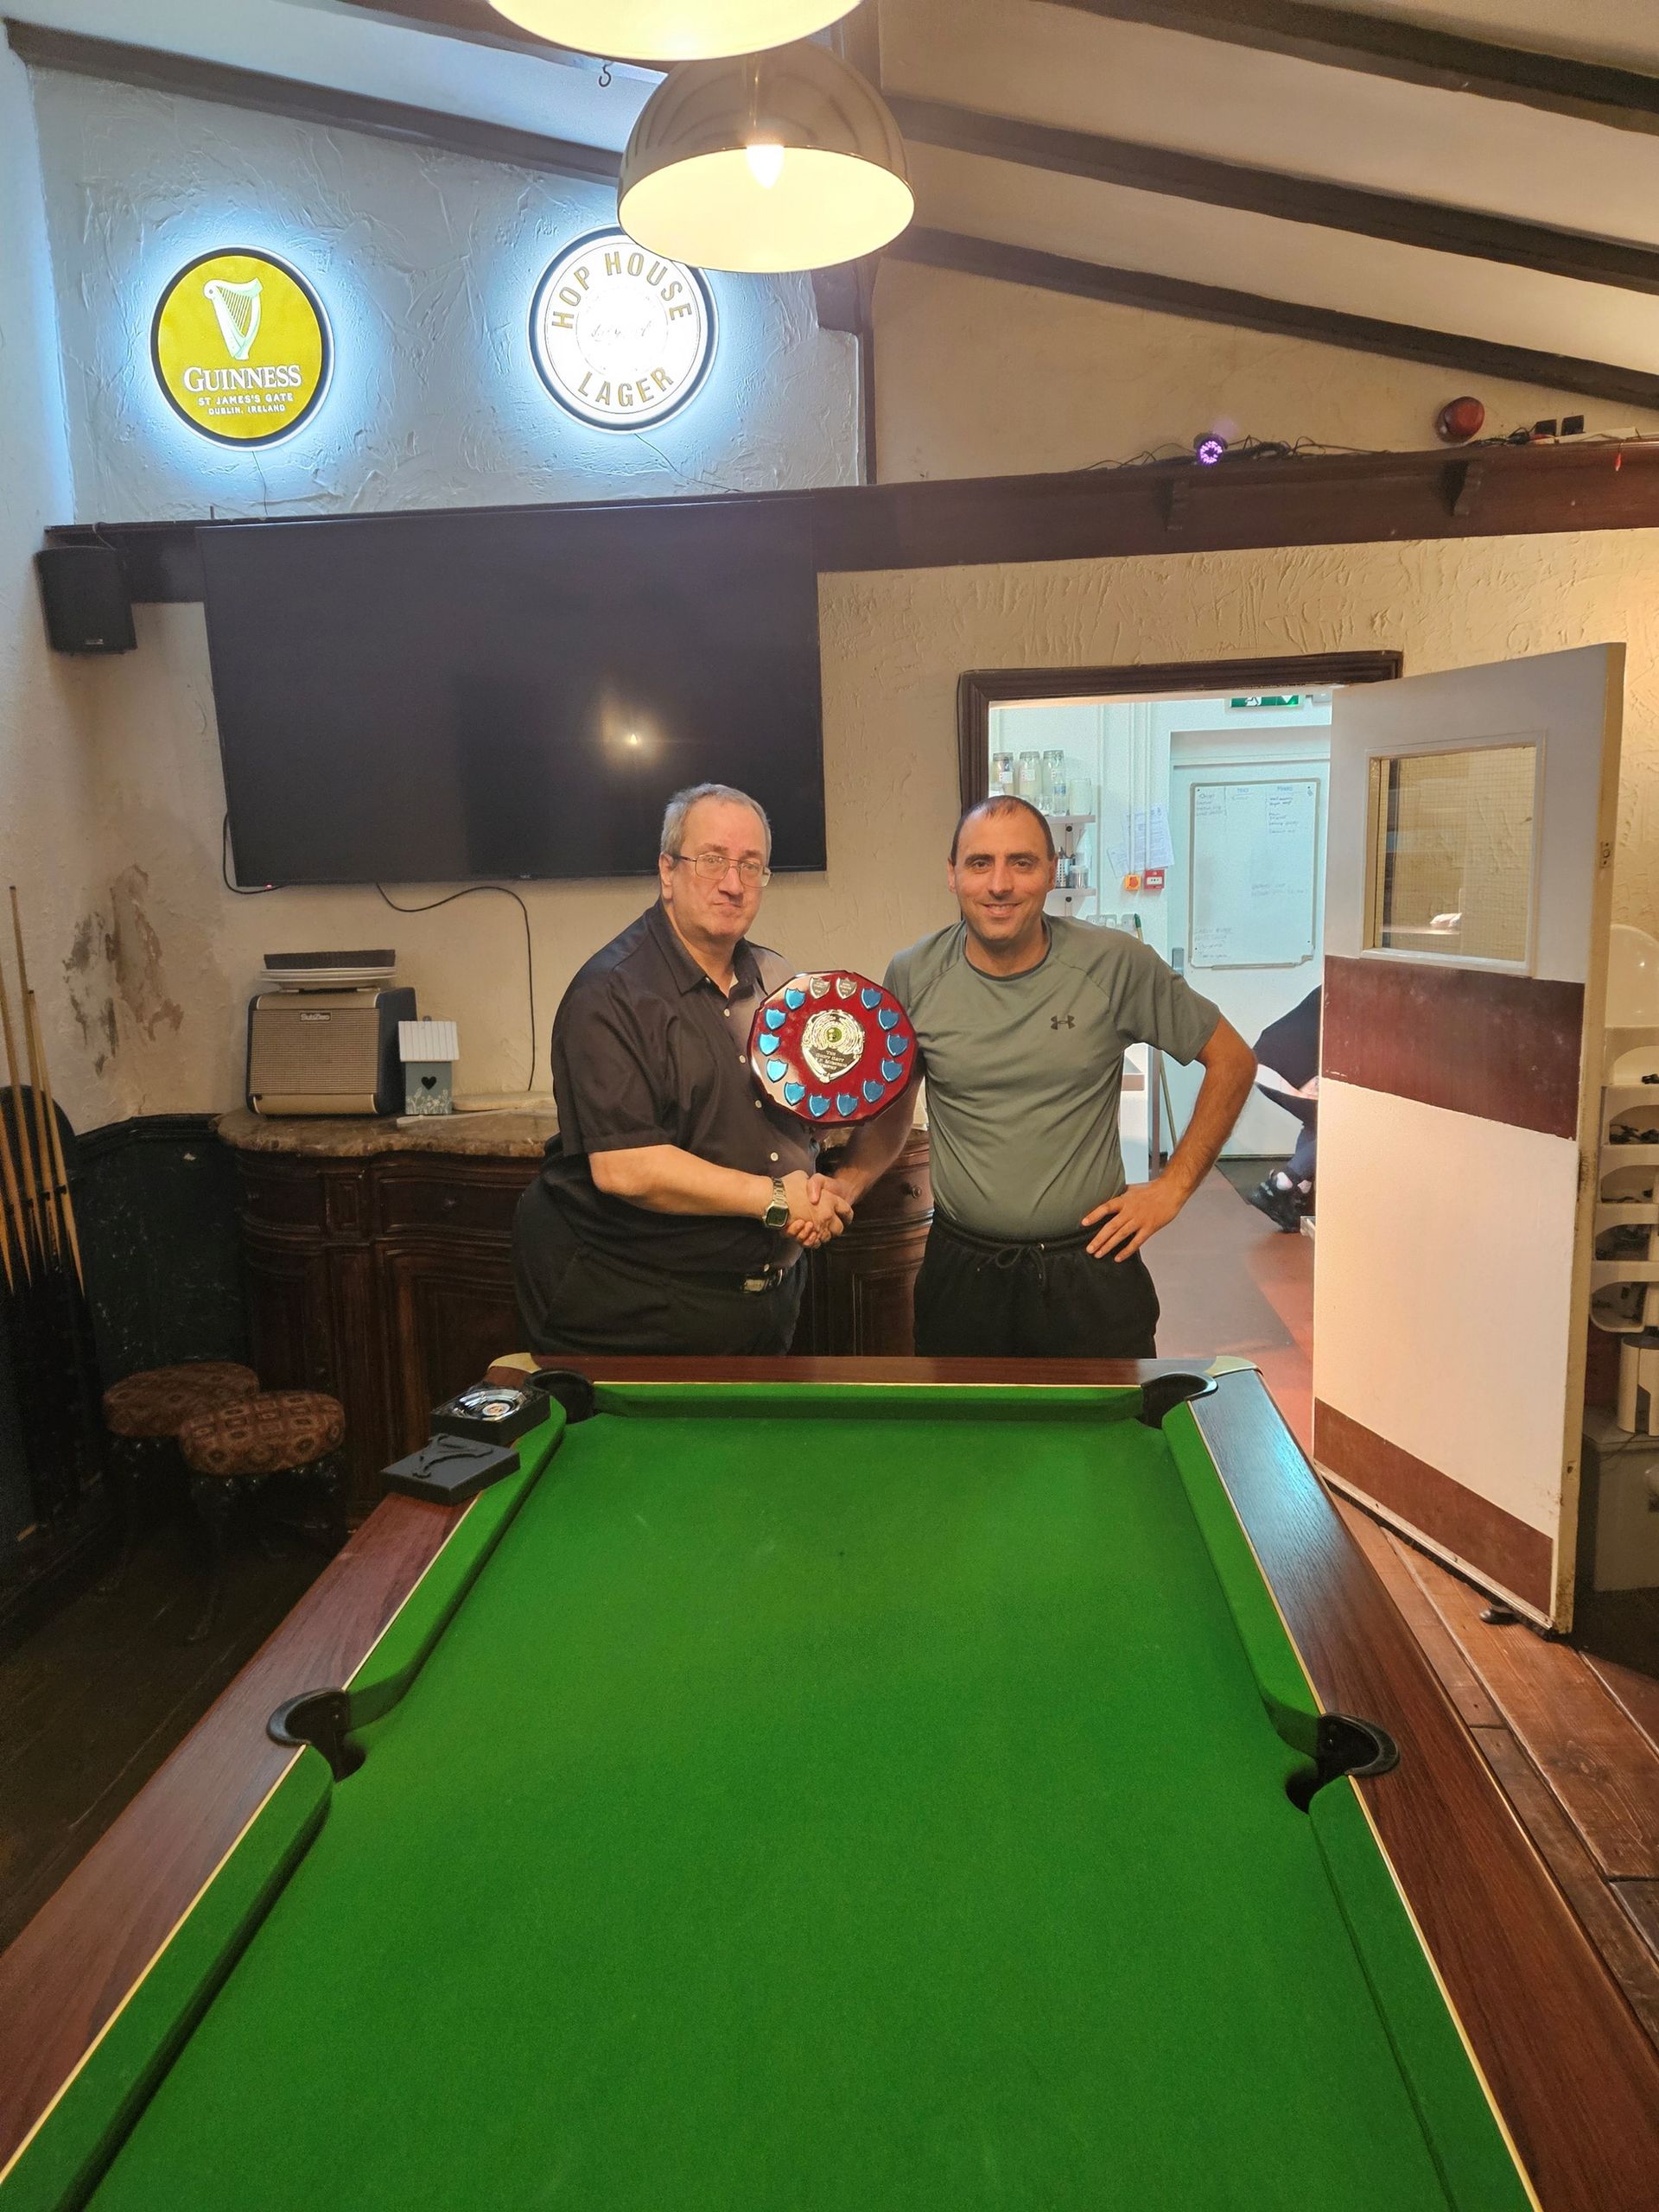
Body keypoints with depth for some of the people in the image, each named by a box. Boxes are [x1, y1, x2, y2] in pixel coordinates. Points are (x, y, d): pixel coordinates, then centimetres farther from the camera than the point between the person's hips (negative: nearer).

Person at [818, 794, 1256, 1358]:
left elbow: (1231, 1059, 1)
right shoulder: (913, 977, -4)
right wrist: (848, 1182, -11)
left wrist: (1172, 1187, -3)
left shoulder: (1116, 965, -10)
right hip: (959, 1269, 2)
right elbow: (891, 1112, 8)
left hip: (1089, 1268, -1)